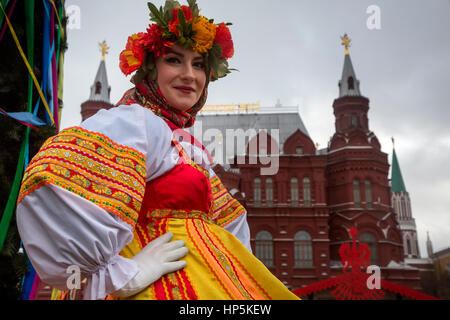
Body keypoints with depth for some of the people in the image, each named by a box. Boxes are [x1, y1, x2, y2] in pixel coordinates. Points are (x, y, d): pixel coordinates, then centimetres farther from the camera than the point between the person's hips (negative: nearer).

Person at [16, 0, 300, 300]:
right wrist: (122, 276, -22)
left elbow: (229, 217, 26)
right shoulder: (134, 122, -13)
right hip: (165, 286, -8)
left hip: (207, 284, 8)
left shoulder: (192, 147, 14)